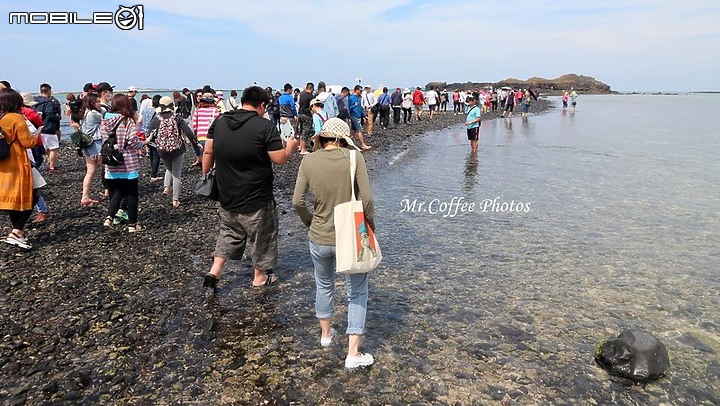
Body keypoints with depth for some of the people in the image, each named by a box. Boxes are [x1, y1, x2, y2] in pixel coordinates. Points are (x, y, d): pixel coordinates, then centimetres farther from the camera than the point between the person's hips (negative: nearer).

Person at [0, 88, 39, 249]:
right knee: (30, 197, 1)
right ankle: (16, 232, -6)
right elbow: (28, 142, -13)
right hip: (17, 167, -7)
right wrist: (37, 135, 3)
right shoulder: (16, 118, -13)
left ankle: (17, 232, 22)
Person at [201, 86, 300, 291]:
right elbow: (280, 159, -14)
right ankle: (260, 276, 27)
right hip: (256, 198, -5)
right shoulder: (265, 127, -16)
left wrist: (205, 173, 17)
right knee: (261, 235, 13)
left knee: (229, 232, 23)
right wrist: (291, 146, 4)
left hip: (226, 194, 5)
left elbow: (208, 152, 6)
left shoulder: (219, 122, 2)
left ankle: (214, 271, 15)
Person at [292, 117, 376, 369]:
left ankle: (325, 334, 46)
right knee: (357, 292, 14)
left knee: (323, 286, 27)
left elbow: (297, 202, -6)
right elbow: (366, 198, -17)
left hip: (319, 238, 3)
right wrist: (370, 225, -1)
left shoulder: (309, 161, -6)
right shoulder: (354, 158, -12)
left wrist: (310, 223, 11)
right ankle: (353, 353, 14)